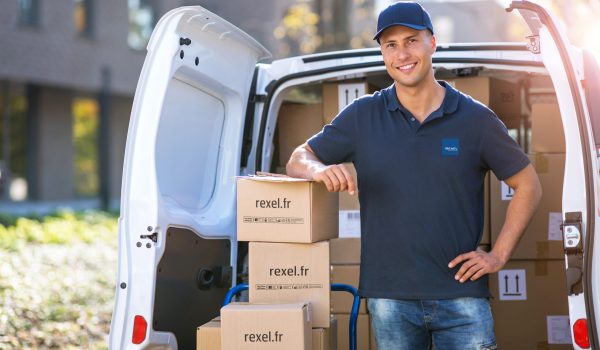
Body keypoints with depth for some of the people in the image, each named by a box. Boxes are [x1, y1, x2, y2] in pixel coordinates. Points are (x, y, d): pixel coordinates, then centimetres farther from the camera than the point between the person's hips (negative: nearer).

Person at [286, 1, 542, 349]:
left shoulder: (475, 118, 1)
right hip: (390, 297, 1)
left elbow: (528, 184, 8)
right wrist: (320, 169, -16)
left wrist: (499, 255, 0)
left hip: (461, 296, -1)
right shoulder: (363, 116, 4)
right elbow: (298, 160, 8)